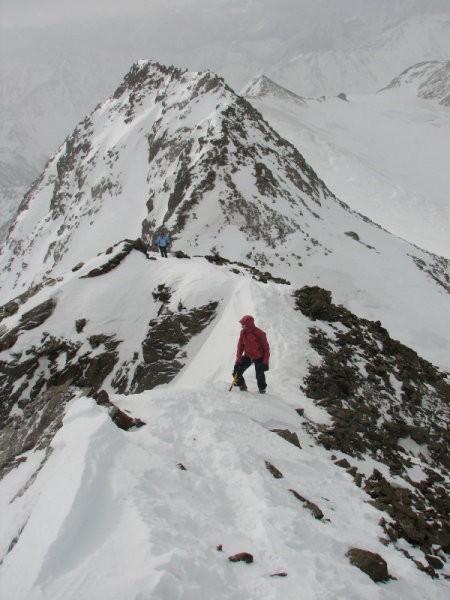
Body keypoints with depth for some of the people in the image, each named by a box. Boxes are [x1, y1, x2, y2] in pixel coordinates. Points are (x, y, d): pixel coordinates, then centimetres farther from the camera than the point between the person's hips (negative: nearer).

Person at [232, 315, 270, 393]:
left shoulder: (259, 333, -23)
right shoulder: (243, 332, -9)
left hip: (259, 358, -4)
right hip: (248, 356, 4)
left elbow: (266, 348, -16)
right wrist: (238, 360, -7)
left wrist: (265, 362, -19)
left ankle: (262, 388, 25)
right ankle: (242, 386, 17)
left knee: (260, 376, -6)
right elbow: (240, 346, -1)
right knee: (236, 372, -6)